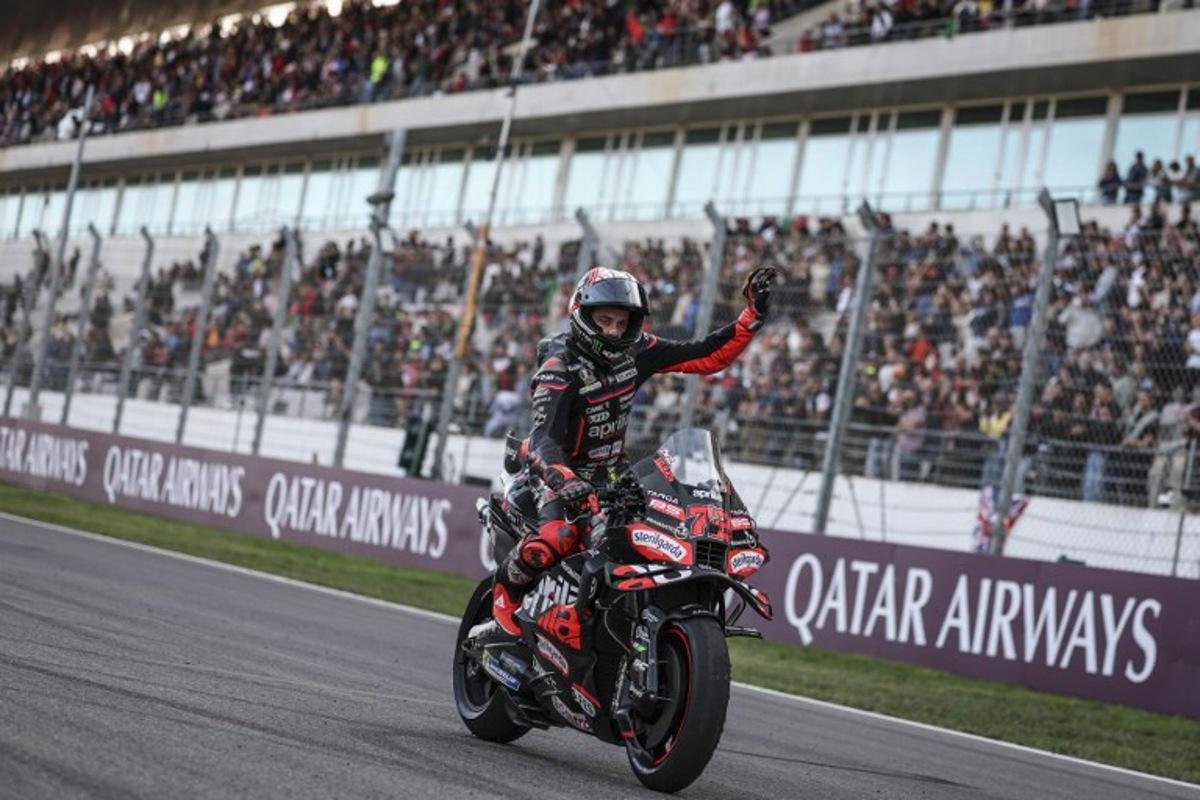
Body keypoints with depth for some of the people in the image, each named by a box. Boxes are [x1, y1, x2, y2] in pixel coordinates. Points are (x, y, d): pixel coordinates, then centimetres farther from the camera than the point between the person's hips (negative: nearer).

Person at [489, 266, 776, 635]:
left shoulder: (635, 351, -5)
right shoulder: (560, 366, -22)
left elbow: (708, 356, -1)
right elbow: (544, 439, -34)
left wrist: (753, 315, -12)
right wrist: (565, 481, -53)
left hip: (614, 472, 7)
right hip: (559, 470, -7)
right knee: (557, 537, -35)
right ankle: (505, 590, -4)